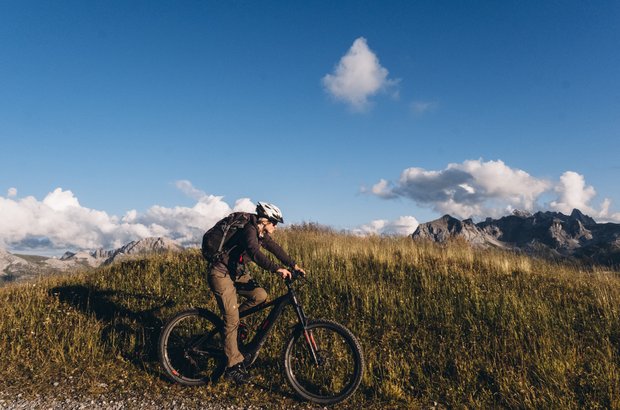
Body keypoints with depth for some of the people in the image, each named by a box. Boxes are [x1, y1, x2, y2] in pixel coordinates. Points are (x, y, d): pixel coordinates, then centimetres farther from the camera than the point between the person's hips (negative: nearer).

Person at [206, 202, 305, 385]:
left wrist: (293, 265, 3)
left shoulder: (262, 234, 4)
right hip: (221, 273, -9)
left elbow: (275, 249, 10)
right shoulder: (249, 230, -24)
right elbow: (255, 254, -38)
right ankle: (233, 366, -2)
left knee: (260, 296, -11)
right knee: (232, 320, -11)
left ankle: (232, 316, 12)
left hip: (237, 272, 9)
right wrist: (277, 269, -46)